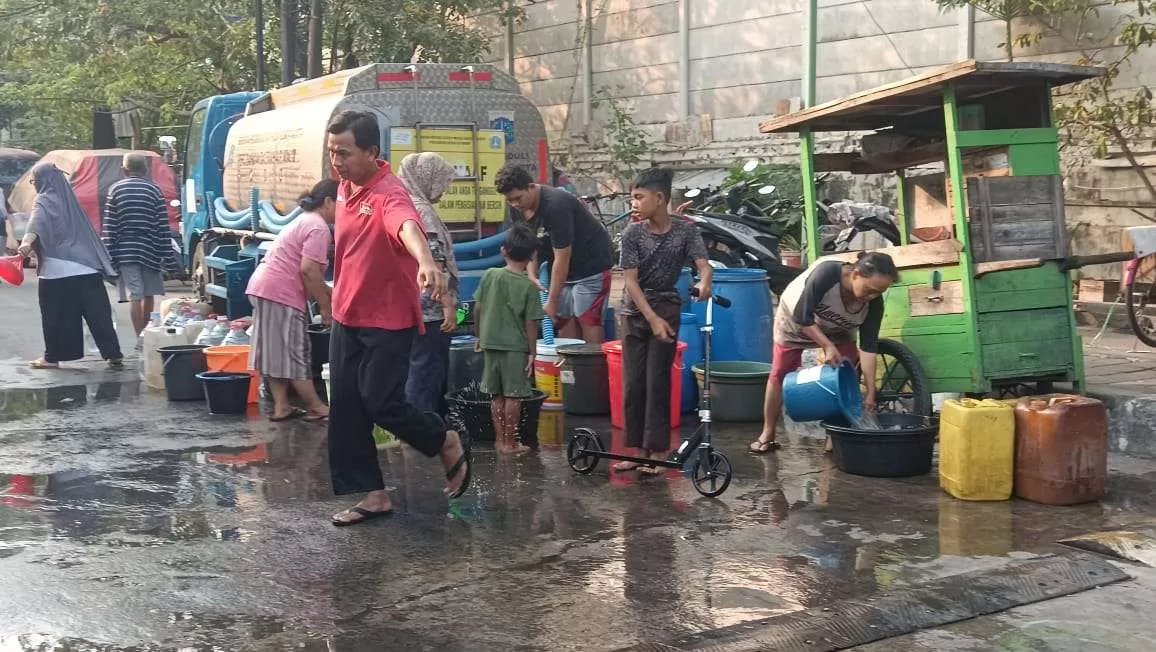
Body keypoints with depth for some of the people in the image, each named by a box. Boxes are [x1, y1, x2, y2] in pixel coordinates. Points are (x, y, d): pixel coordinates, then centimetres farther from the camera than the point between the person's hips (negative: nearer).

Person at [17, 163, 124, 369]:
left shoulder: (44, 201, -3)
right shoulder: (67, 198, 19)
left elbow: (36, 223, -25)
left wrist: (26, 242, -41)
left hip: (57, 270, -6)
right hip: (86, 267, 6)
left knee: (55, 315, 5)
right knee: (98, 313, 4)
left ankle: (52, 356, 12)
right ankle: (114, 355, 2)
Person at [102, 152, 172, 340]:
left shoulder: (116, 189, 0)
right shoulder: (154, 190, 1)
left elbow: (109, 225, 0)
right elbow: (163, 224, 0)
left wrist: (109, 254, 3)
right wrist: (164, 253, 3)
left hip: (125, 250, -1)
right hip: (149, 249, 1)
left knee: (134, 296, -3)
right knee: (148, 294, 13)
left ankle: (140, 338, -7)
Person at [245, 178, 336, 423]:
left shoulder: (305, 221, 21)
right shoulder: (319, 228, -12)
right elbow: (309, 270, -19)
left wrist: (326, 295, 21)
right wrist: (325, 306, -11)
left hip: (263, 286, 10)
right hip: (281, 293, -10)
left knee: (278, 352, 11)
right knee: (294, 352, -4)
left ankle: (281, 406, 15)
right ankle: (317, 407, 3)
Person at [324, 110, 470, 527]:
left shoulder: (389, 194, -22)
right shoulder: (346, 188, 5)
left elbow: (408, 227, -45)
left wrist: (426, 262, -65)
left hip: (388, 321, -8)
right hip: (346, 318, 8)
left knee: (381, 403, -8)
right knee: (345, 410, 6)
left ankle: (449, 444, 20)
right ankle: (374, 495, 15)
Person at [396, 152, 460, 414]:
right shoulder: (420, 210, -13)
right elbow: (432, 263, -19)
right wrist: (448, 303, -18)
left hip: (411, 306, 10)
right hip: (429, 307, -10)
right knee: (426, 375, -5)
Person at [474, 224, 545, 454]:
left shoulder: (490, 276, -1)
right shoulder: (529, 286, -10)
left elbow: (478, 309, 4)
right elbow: (531, 322, -10)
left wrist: (479, 336, 17)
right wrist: (532, 352, -3)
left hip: (490, 344, 4)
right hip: (515, 347, -4)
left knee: (497, 396, 13)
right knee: (513, 396, 3)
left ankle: (500, 439, 19)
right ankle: (510, 443, 6)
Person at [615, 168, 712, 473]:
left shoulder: (685, 231, -9)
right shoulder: (633, 233, -7)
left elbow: (703, 264, -20)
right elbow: (631, 281, -11)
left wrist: (704, 282, -44)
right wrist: (652, 318, -19)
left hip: (667, 310, -2)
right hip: (636, 313, 2)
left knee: (657, 382, -4)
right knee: (633, 384, 4)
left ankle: (657, 451, 2)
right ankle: (638, 450, 12)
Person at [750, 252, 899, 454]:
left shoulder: (874, 302, -28)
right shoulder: (826, 273, -41)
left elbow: (868, 346, -23)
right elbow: (802, 317, -33)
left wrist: (870, 391, -26)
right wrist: (828, 346, -36)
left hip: (837, 331, 3)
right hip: (795, 322, -3)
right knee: (779, 375, -2)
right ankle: (767, 434, 9)